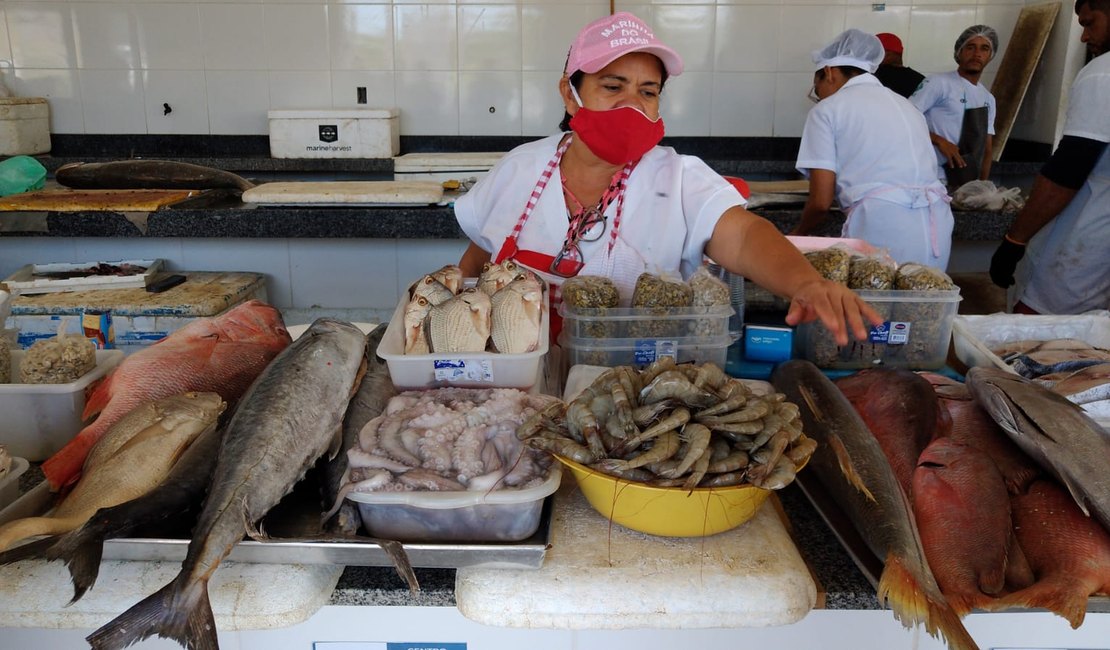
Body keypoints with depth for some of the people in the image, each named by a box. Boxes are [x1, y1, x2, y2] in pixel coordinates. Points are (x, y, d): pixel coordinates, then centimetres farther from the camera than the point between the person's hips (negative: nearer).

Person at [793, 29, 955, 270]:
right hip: (937, 226, 6)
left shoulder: (827, 109, 7)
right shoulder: (905, 104, 26)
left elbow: (821, 201, 1)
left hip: (882, 228, -6)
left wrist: (799, 234, 21)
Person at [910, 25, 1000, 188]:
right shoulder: (939, 82, -5)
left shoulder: (988, 99, 18)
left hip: (970, 183, 7)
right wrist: (939, 141, -21)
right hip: (937, 180, -7)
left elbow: (987, 148, 20)